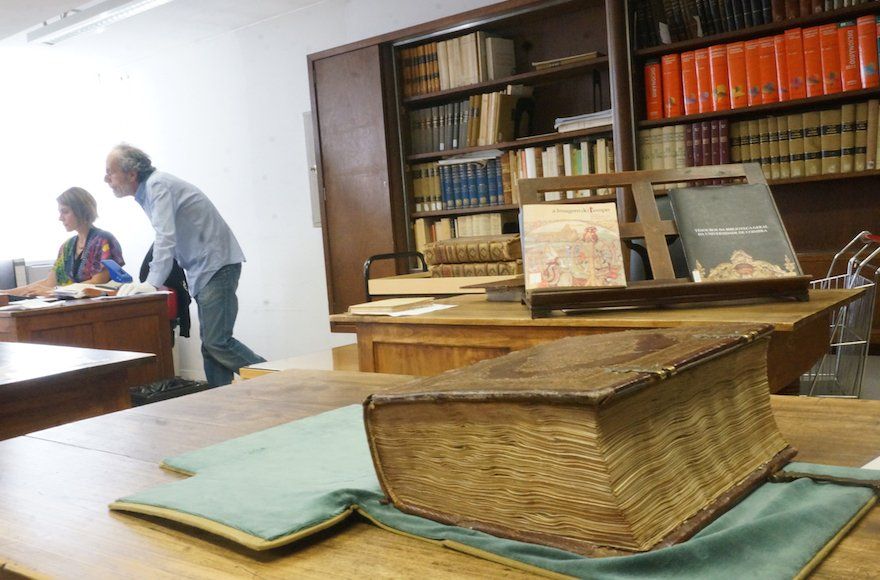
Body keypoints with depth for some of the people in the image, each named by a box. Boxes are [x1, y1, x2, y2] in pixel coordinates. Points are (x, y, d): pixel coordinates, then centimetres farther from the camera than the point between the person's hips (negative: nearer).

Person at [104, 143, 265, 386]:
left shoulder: (158, 185, -14)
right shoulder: (147, 190, 16)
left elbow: (166, 238, -25)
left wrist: (152, 283, -30)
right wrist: (147, 282, 18)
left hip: (217, 264, -10)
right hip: (202, 270, 10)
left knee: (217, 342, -14)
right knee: (210, 344, 7)